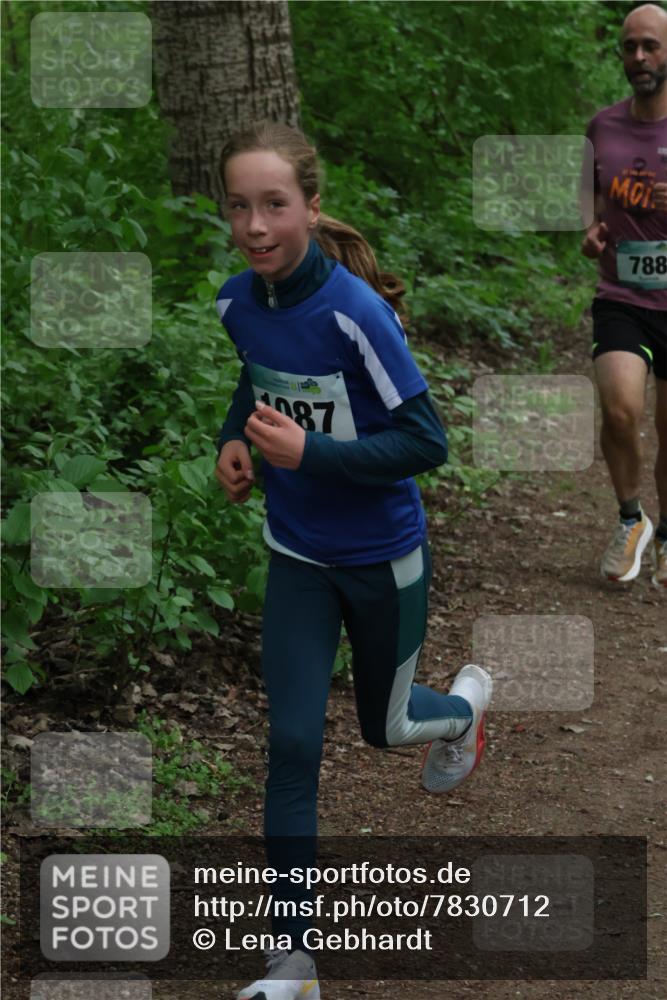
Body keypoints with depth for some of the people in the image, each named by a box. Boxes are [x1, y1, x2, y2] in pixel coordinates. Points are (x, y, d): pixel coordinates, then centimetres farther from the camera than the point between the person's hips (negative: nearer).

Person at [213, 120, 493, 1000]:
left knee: (384, 726, 16)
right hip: (298, 556, 4)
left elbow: (426, 442, -22)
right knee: (292, 743, -2)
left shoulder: (355, 312, -27)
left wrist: (308, 451, -29)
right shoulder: (237, 304, -8)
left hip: (383, 559, -4)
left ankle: (465, 703, 54)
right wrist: (235, 439, -3)